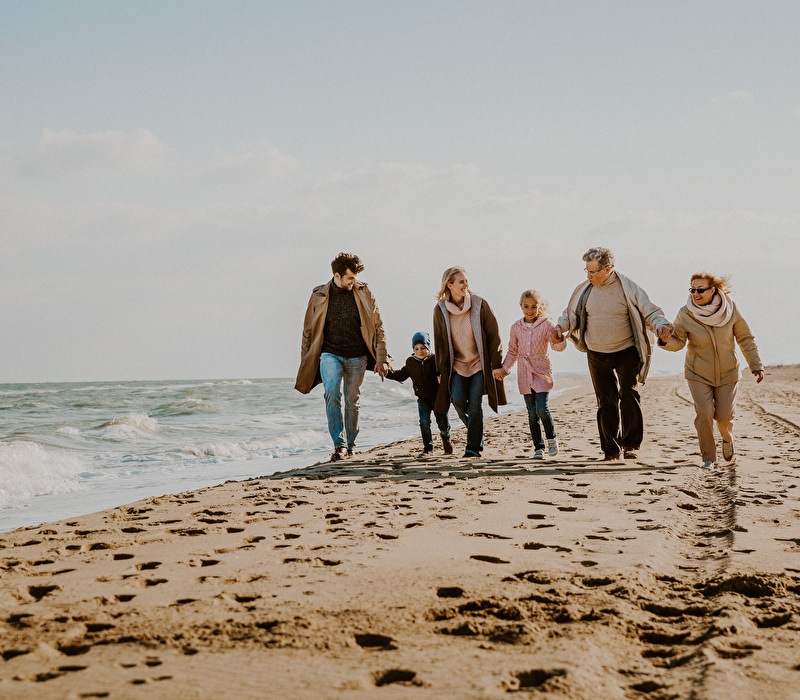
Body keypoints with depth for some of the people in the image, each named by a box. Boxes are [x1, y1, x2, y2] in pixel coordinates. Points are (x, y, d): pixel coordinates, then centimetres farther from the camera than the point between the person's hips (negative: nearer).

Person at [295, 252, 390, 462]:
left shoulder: (363, 292, 0)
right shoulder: (319, 296, -1)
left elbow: (377, 327, 4)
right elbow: (308, 331, 8)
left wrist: (381, 359, -2)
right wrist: (305, 364, 8)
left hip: (357, 357, 1)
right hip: (330, 354, -1)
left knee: (352, 401, 9)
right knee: (332, 393, -24)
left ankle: (350, 444, 25)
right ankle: (339, 444, -24)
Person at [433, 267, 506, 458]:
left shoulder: (479, 304, -9)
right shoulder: (440, 309, -3)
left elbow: (493, 335, -4)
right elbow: (439, 341, 6)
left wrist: (496, 365, -6)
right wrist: (441, 370, 6)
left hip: (479, 363, -2)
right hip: (456, 364, 2)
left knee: (474, 403, -11)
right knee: (458, 400, -12)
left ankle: (474, 447, -2)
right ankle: (476, 432, 16)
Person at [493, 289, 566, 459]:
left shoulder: (546, 325, -4)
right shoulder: (516, 328, 5)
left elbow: (557, 346, -12)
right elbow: (512, 351, 14)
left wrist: (560, 340, -34)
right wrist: (504, 369, 3)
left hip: (542, 372, -3)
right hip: (524, 374, 3)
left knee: (542, 409, -15)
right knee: (532, 413, 5)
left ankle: (551, 438, 9)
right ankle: (538, 447, 13)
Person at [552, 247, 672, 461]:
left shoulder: (628, 288, -7)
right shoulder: (584, 290, 2)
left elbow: (650, 312, -4)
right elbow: (571, 314, 14)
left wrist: (661, 325, -25)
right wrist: (561, 326, -6)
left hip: (626, 352, -3)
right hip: (597, 356, 3)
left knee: (627, 395, -17)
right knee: (606, 402, 6)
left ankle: (630, 444, -5)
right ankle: (611, 450, 15)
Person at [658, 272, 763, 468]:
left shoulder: (730, 309, -14)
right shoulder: (685, 314, -17)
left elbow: (746, 339, -4)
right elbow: (678, 342, -13)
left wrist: (756, 365, -5)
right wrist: (666, 340, -36)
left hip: (727, 373, 1)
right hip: (698, 374, -1)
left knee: (724, 416, 1)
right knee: (704, 413, -14)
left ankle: (727, 439, 38)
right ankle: (708, 457, 6)